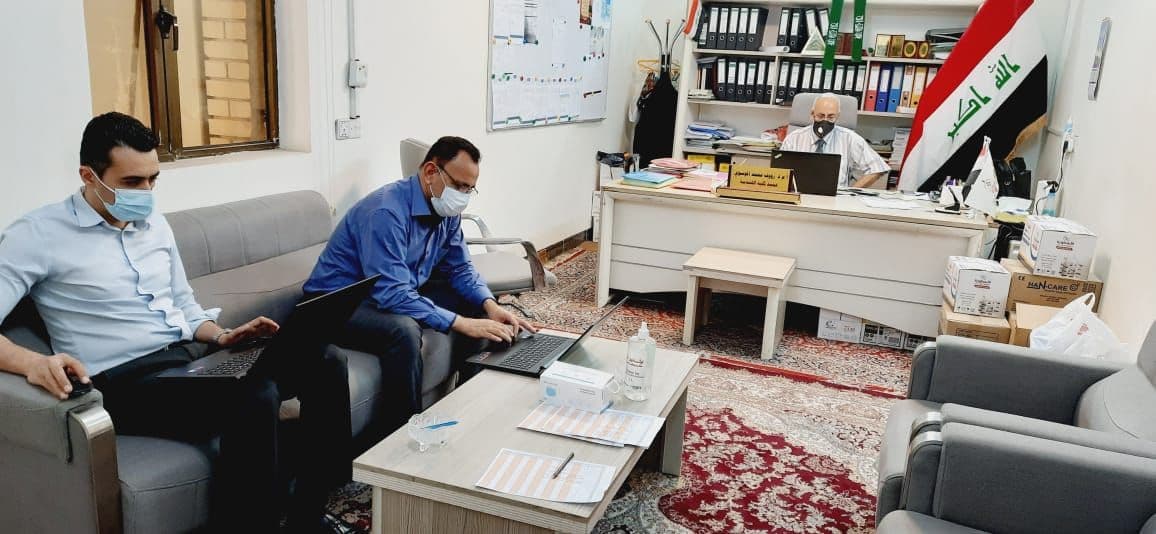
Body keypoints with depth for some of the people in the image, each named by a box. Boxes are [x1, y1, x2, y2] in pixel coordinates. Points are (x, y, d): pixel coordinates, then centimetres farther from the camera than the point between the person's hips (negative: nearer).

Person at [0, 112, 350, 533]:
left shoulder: (155, 225, 16)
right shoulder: (38, 234, -4)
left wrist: (222, 337, 4)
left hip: (193, 355, 7)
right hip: (127, 379, -7)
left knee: (326, 368, -12)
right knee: (255, 399, -35)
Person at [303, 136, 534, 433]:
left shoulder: (447, 212, -2)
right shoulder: (386, 212, -29)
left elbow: (460, 269, 7)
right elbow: (392, 294, -35)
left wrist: (490, 305, -13)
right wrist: (462, 323, -36)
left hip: (396, 292, 9)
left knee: (475, 303, 1)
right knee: (404, 330, -37)